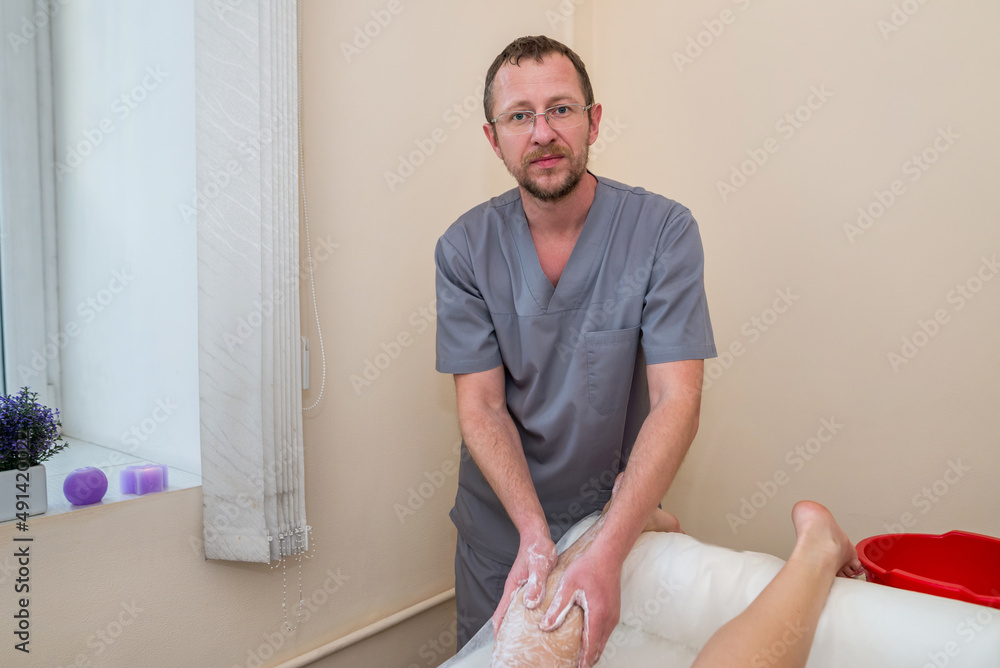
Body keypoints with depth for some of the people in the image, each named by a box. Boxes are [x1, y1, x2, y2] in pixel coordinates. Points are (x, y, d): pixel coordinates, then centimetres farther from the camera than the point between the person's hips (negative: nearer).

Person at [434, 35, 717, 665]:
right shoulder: (465, 248, -12)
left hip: (618, 516, -1)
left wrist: (606, 552, -31)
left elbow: (677, 400, -22)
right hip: (501, 520, 2)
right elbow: (481, 406, -13)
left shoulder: (665, 230, -18)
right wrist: (534, 534, -25)